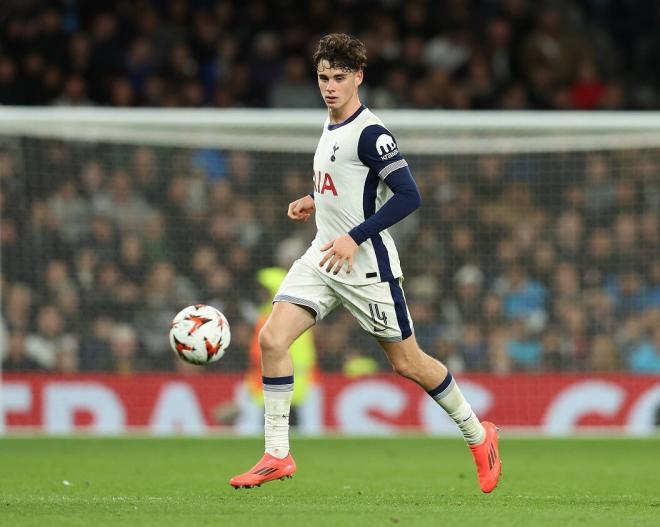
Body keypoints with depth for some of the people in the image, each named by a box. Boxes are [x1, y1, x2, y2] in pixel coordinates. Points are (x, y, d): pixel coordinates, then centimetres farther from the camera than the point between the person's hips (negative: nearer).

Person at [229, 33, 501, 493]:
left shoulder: (370, 133, -16)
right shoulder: (331, 127, 11)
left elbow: (408, 196, -21)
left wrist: (354, 238, -24)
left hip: (366, 265, -8)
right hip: (323, 258, 8)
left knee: (408, 362, 3)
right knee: (272, 339, -9)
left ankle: (479, 436, 24)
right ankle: (277, 455, -5)